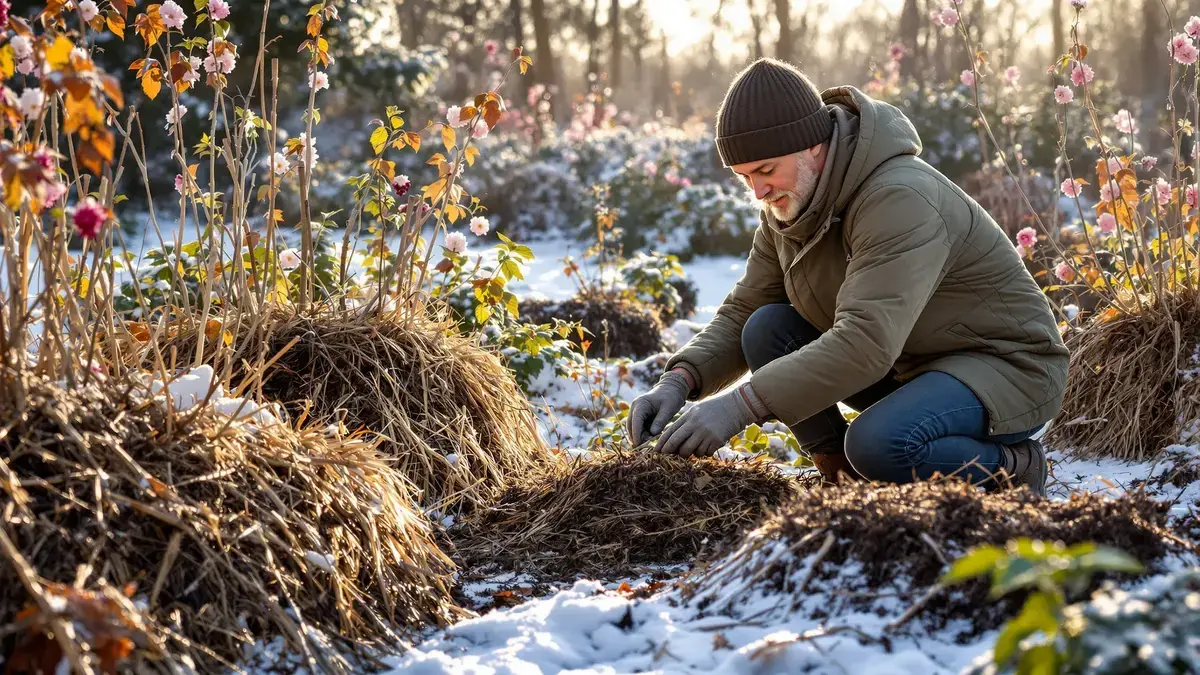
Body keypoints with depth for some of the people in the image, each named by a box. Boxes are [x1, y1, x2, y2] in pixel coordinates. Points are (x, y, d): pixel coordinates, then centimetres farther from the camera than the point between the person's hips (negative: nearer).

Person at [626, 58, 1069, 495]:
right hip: (910, 365, 8)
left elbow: (866, 343, -40)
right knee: (768, 329, -10)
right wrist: (679, 382, -18)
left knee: (877, 444, -35)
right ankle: (845, 487, -1)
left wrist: (741, 404, -44)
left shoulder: (899, 200, -30)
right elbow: (740, 316, 2)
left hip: (1007, 367, -8)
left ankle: (1011, 470, -6)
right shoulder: (786, 207, -2)